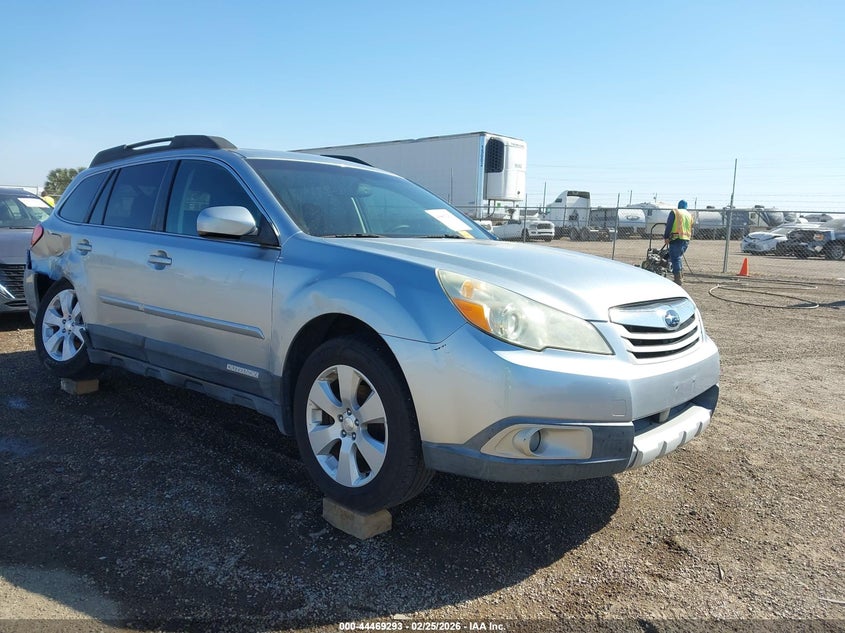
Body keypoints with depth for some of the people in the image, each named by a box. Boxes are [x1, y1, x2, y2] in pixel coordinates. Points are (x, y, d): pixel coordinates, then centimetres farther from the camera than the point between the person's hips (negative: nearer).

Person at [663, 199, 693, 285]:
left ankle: (678, 281, -12)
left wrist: (666, 237, -5)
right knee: (679, 257, 21)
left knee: (675, 259, -5)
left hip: (676, 239, -6)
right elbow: (691, 229, 21)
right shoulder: (690, 215, 18)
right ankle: (681, 278, 24)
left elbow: (669, 226, -7)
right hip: (686, 239, 6)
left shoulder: (674, 212, -1)